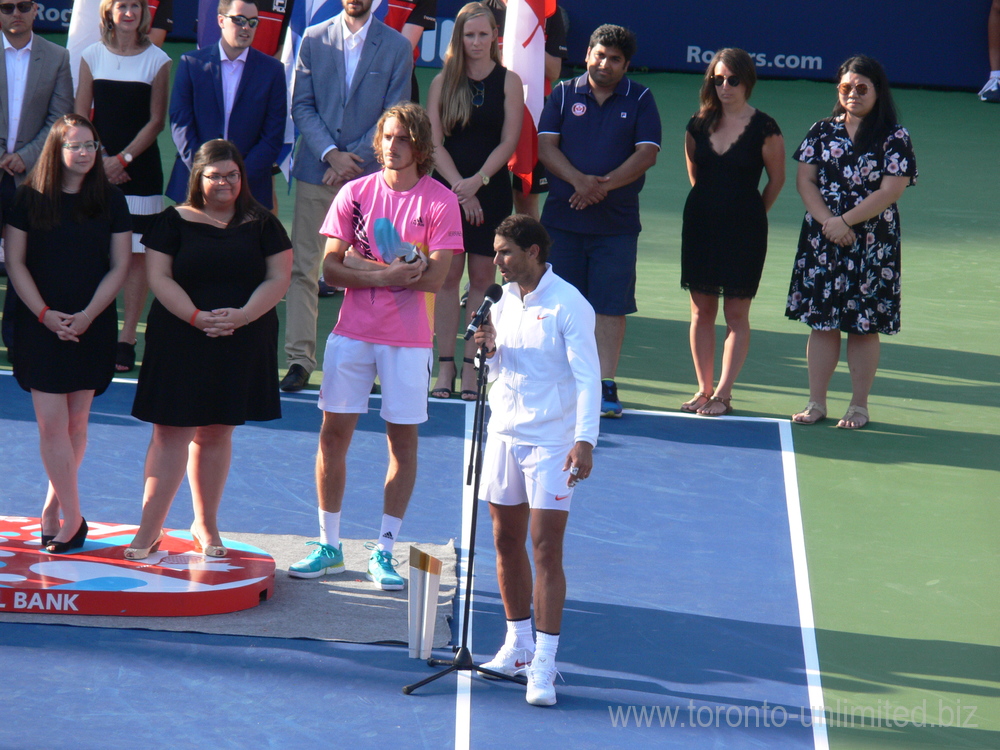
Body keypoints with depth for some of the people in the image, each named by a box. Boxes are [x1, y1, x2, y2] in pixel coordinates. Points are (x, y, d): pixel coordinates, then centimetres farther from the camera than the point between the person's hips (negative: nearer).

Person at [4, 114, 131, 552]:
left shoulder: (110, 201, 2)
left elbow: (119, 266, 2)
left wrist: (87, 315, -10)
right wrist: (45, 314, -11)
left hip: (92, 326, 2)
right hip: (40, 326, -1)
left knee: (76, 422, 5)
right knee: (52, 424, -7)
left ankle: (54, 507, 19)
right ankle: (73, 517, -3)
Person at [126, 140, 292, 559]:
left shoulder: (262, 225, 7)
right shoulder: (174, 222, 2)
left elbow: (278, 278, 2)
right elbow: (159, 278, -4)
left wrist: (242, 315, -14)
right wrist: (196, 316, -18)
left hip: (241, 345, 2)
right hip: (179, 342, -2)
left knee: (216, 433, 9)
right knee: (171, 432, -5)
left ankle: (206, 524, 20)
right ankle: (150, 528, -3)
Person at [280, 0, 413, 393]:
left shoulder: (397, 47, 2)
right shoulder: (314, 40, 7)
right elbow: (301, 106, 5)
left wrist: (351, 161, -9)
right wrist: (330, 153, -10)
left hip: (369, 173, -1)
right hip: (316, 170, 1)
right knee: (303, 269, -2)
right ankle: (299, 358, 0)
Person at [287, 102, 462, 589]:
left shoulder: (440, 202, -4)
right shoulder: (355, 193, 3)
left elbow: (434, 277, -13)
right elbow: (331, 269, -3)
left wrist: (363, 267, -12)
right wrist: (390, 274, -17)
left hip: (408, 339, -2)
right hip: (353, 331, 2)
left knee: (403, 439, 1)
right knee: (334, 433, 3)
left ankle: (384, 552, 9)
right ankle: (329, 545, 14)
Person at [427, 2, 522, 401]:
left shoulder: (508, 81, 2)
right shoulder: (443, 82, 5)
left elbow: (509, 141, -3)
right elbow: (435, 142, 1)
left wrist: (477, 181, -14)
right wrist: (458, 186, -11)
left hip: (491, 191, -1)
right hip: (447, 189, 1)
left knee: (482, 278, -1)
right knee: (448, 277, -1)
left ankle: (472, 367, 2)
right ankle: (445, 366, 2)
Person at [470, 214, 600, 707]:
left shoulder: (568, 306, -12)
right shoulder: (504, 301, 9)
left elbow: (588, 377, -15)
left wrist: (585, 440, -24)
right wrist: (489, 351, -4)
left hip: (551, 443, -7)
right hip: (504, 436, 7)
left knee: (546, 550, -9)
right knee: (507, 542, 12)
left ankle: (543, 666, -9)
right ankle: (518, 643, 27)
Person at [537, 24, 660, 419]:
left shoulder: (640, 100, 4)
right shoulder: (564, 94, 7)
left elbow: (646, 153, -5)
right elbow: (546, 146, -1)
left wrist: (605, 184, -17)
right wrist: (578, 180, -17)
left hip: (616, 221, -1)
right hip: (563, 217, 1)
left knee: (611, 306, -2)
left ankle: (605, 386, 0)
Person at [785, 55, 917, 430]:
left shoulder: (894, 138, -3)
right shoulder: (822, 132, 7)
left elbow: (891, 191, -11)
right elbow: (804, 179, 2)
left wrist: (845, 221, -14)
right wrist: (826, 220, -13)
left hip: (872, 243, -3)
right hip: (821, 243, 3)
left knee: (864, 325, 2)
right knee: (821, 322, 5)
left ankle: (859, 406, 10)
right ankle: (816, 402, 12)